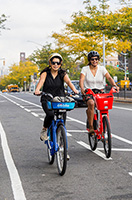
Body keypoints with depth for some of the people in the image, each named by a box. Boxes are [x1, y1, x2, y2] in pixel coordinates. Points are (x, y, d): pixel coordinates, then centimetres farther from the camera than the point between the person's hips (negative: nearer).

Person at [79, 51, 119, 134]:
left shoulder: (102, 68, 2)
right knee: (91, 103, -34)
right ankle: (91, 127, -27)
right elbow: (81, 80, -16)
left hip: (100, 92, 2)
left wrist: (115, 85, -31)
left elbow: (109, 78, -11)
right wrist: (82, 88, -38)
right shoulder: (85, 69, -2)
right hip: (88, 92, -2)